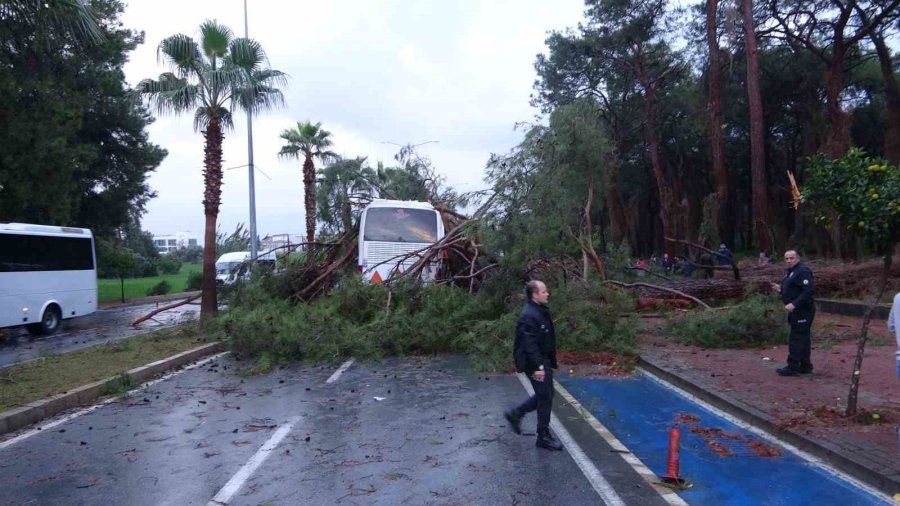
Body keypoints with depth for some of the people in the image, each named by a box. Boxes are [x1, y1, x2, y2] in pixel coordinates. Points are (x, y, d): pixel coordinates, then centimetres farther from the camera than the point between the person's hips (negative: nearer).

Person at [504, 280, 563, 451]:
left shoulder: (541, 311, 10)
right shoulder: (528, 315, -22)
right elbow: (529, 344, -26)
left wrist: (551, 362, 21)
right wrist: (538, 367, -27)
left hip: (544, 360, 10)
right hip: (535, 363, -10)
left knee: (545, 395, 19)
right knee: (545, 397, -1)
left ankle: (515, 414, 30)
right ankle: (543, 437, 12)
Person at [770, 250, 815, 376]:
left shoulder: (803, 271, -16)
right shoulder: (791, 271, 16)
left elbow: (809, 290, -25)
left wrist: (794, 304, -28)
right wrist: (780, 289, 7)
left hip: (802, 310, -11)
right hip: (797, 310, 11)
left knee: (797, 338, -8)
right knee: (802, 338, 15)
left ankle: (793, 367, -4)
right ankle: (805, 366, 24)